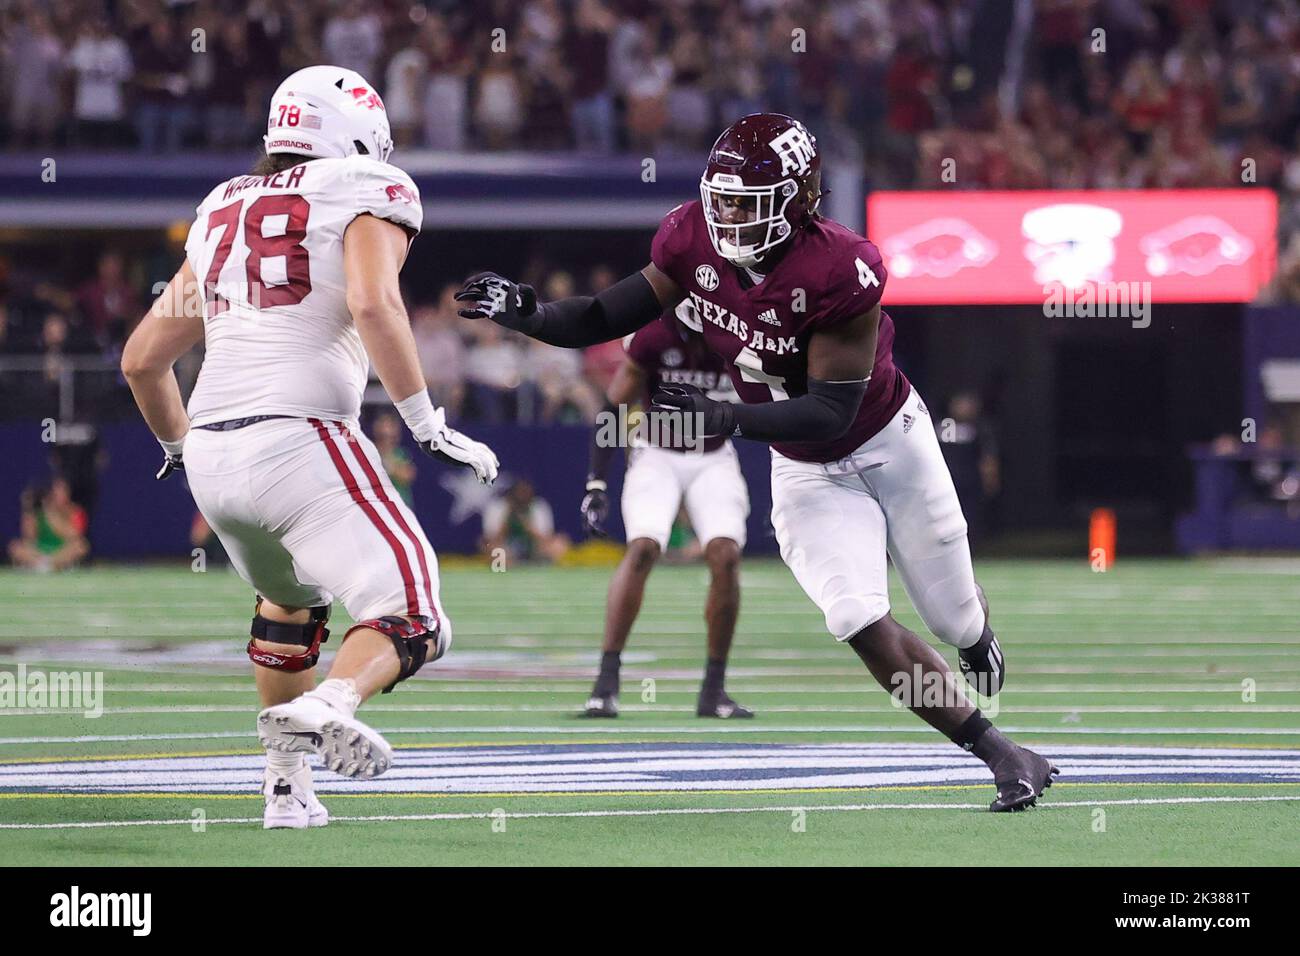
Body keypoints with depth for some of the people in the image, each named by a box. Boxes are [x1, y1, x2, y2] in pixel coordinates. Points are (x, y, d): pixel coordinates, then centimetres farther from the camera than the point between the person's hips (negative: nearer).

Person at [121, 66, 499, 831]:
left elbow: (142, 359, 25)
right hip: (300, 443, -7)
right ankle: (325, 708, -35)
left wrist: (179, 446, 42)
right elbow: (372, 301, -17)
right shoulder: (367, 193, 5)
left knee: (289, 602, 32)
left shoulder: (223, 212, 23)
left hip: (213, 454, 7)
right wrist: (427, 424, -12)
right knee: (412, 624, -5)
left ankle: (288, 786, 28)